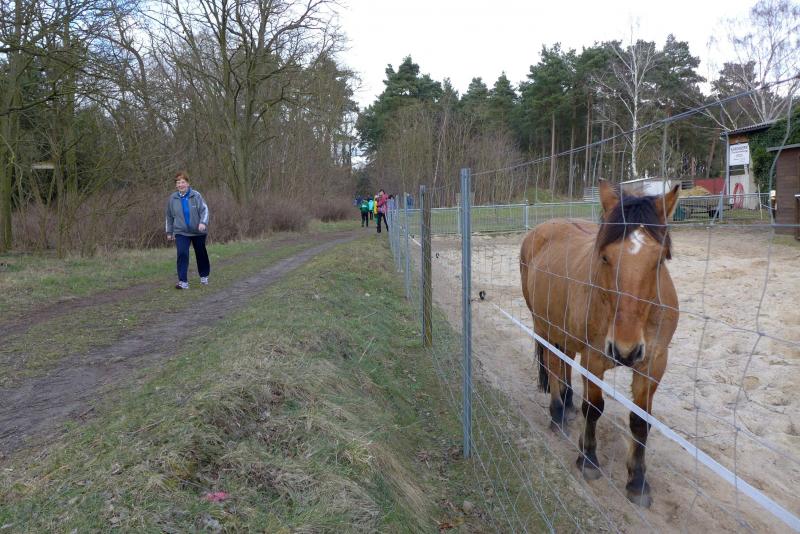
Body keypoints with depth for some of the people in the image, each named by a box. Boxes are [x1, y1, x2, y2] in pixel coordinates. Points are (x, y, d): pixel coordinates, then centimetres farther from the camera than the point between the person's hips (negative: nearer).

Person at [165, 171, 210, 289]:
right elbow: (169, 216, 11)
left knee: (201, 254, 13)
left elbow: (204, 209, -11)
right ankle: (183, 281, -14)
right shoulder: (172, 198, 0)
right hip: (181, 232, 1)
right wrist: (169, 232, 13)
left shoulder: (196, 195, -9)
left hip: (198, 231, -1)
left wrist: (203, 222, -28)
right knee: (182, 254, -15)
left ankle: (204, 276, 34)